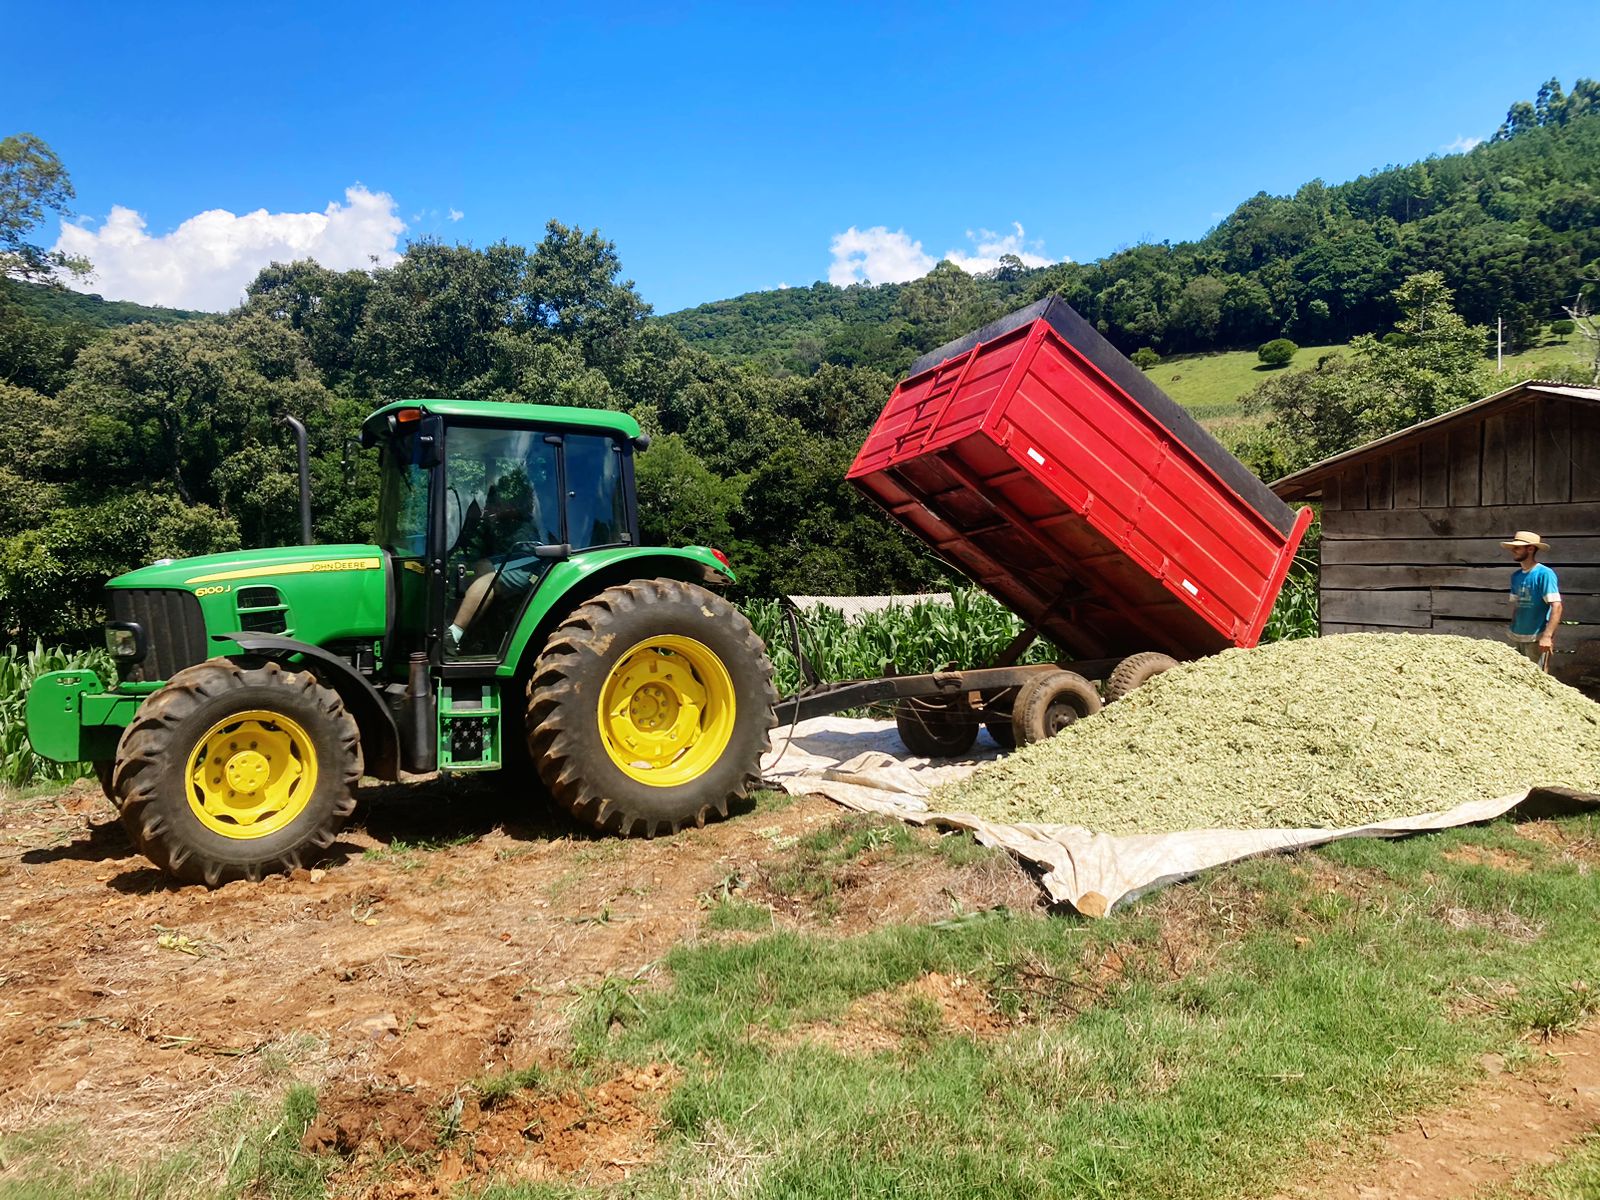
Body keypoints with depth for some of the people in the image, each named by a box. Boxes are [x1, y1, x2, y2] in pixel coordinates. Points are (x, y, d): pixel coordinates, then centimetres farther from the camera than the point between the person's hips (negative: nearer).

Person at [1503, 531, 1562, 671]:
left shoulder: (1544, 574, -12)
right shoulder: (1516, 575, 9)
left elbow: (1556, 606, -18)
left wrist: (1547, 636, -25)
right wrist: (1513, 629, 15)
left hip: (1537, 638, -7)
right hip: (1516, 637, 7)